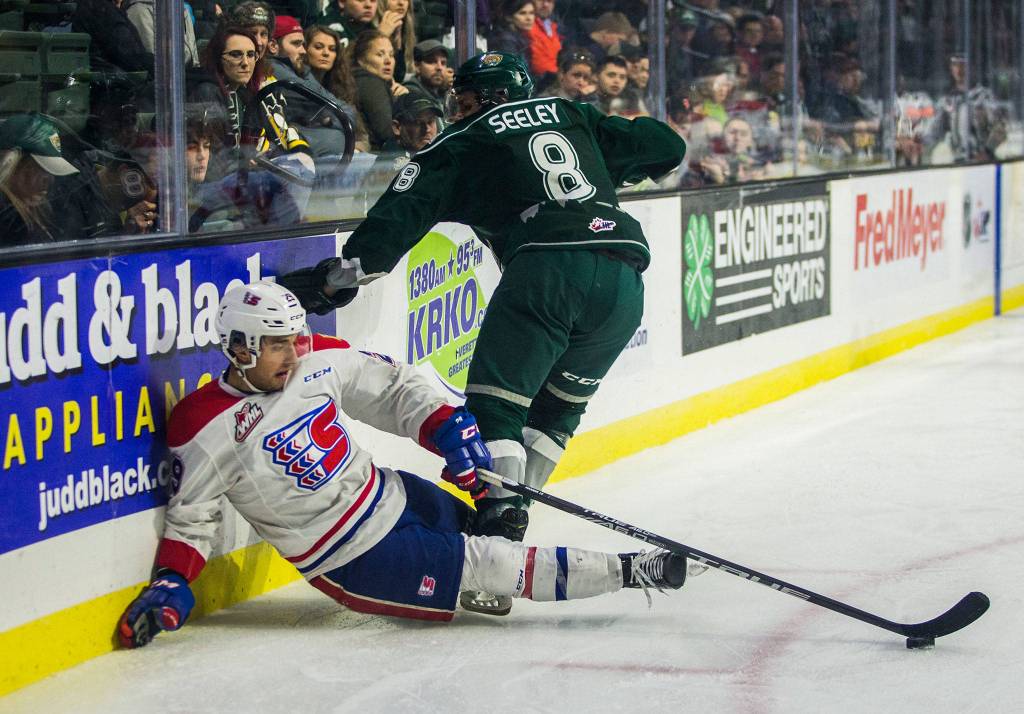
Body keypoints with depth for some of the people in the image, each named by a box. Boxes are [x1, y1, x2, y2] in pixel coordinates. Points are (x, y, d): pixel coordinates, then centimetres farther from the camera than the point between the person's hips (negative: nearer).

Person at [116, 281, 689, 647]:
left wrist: (446, 428, -6)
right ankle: (626, 572, -10)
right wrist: (171, 585, -18)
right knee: (486, 570, -12)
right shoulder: (205, 429, -17)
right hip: (352, 561, -6)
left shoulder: (318, 361, -4)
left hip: (392, 494, 6)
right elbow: (191, 516, -6)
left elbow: (391, 386, 6)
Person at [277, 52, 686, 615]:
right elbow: (665, 148, 29)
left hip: (548, 266, -5)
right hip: (624, 279, 5)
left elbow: (404, 213, 4)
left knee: (493, 405, -4)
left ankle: (498, 528, -22)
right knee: (558, 407, 21)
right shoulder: (572, 116, 29)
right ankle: (506, 521, 15)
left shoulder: (462, 145, 16)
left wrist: (342, 273, 3)